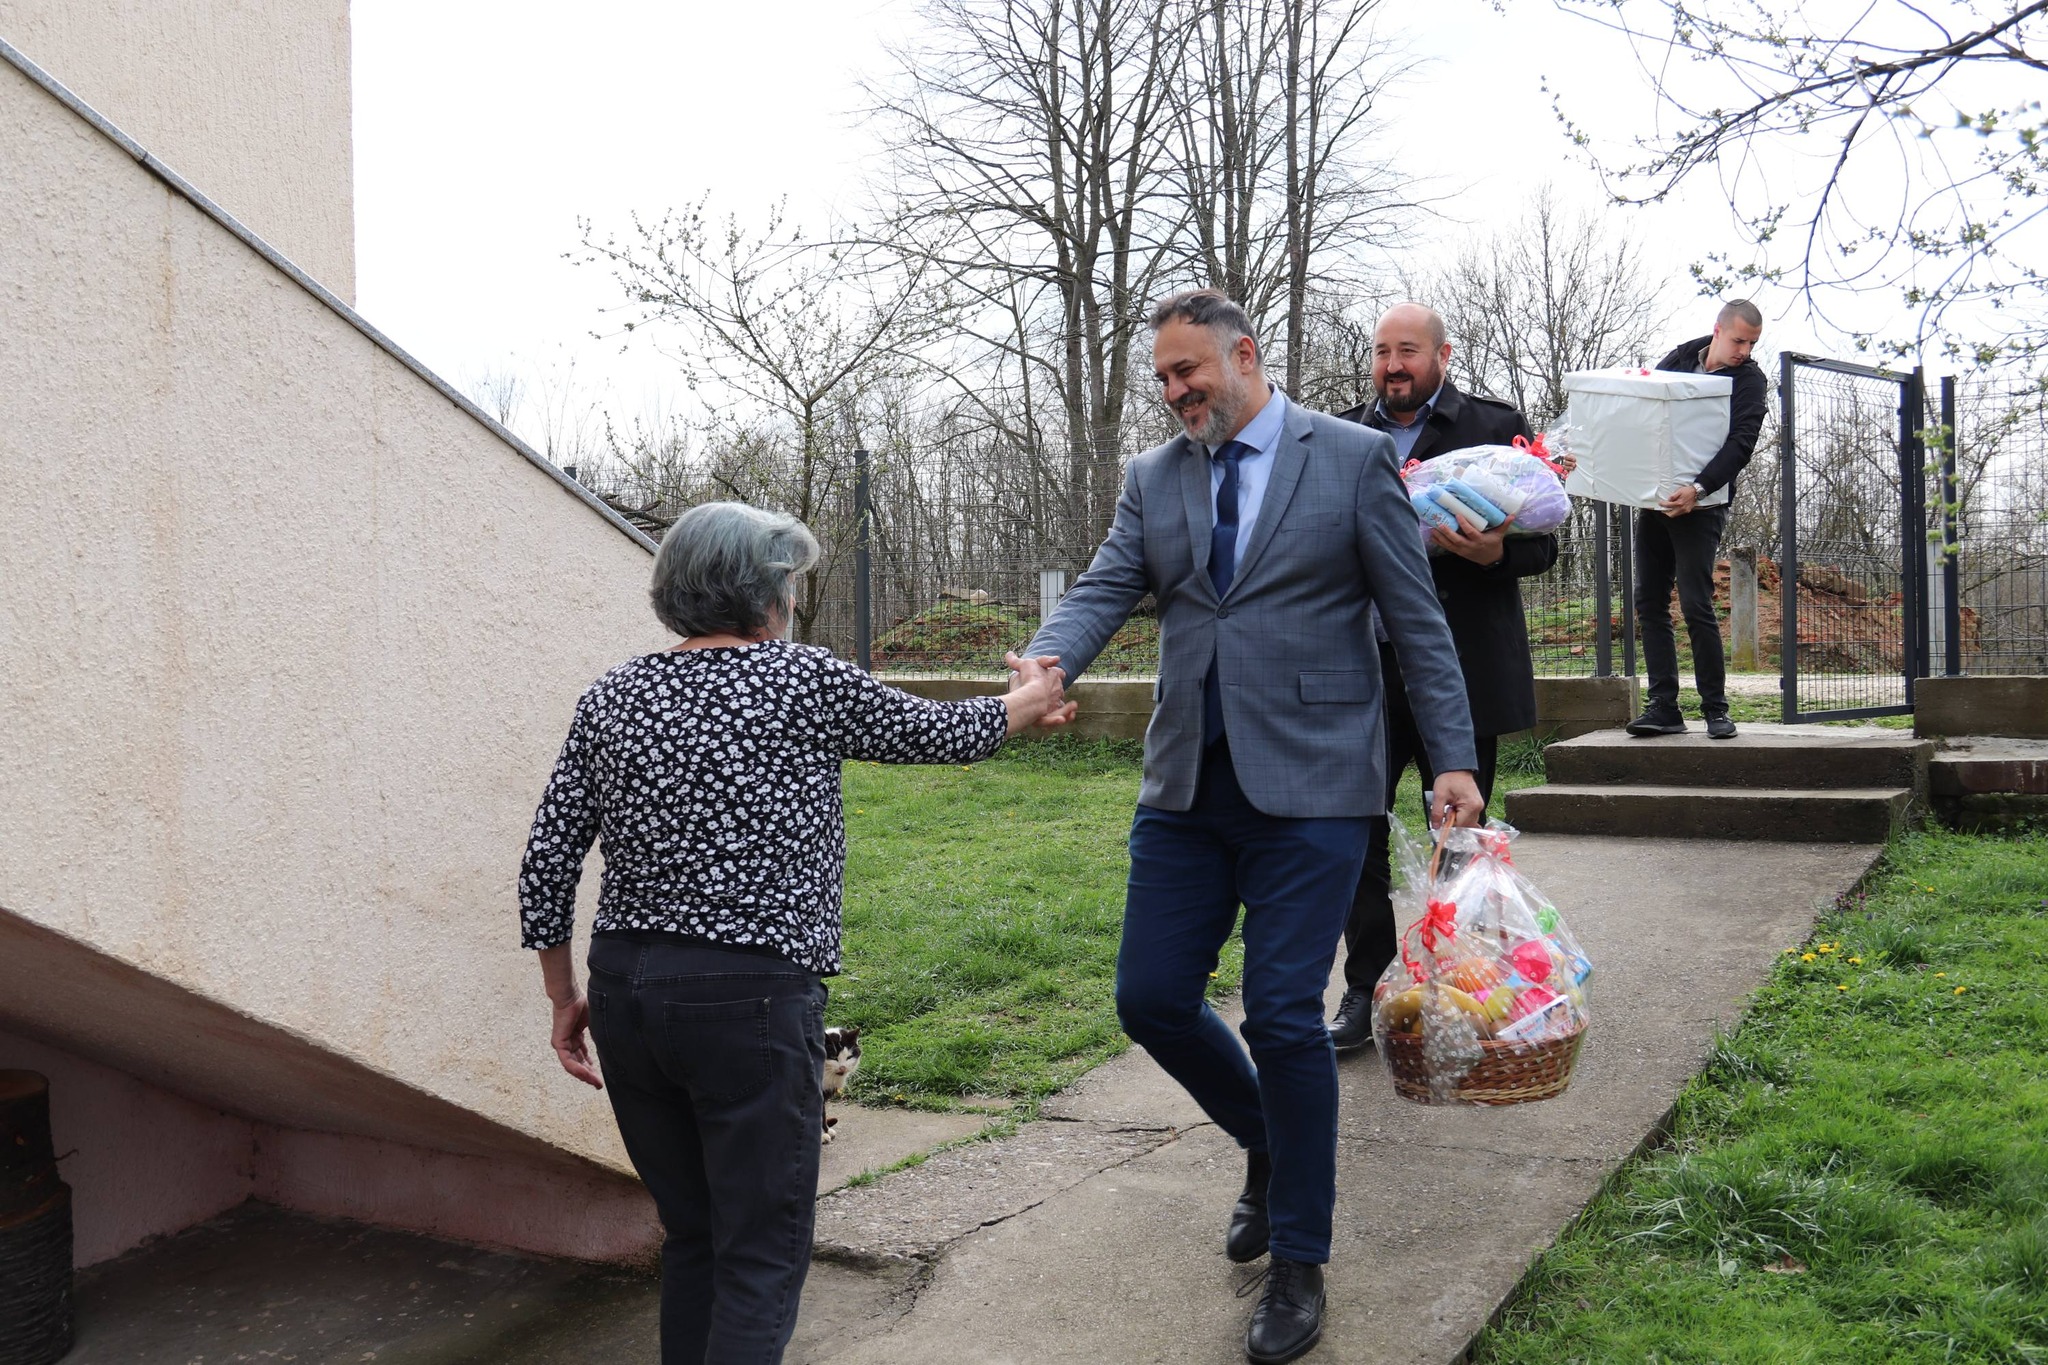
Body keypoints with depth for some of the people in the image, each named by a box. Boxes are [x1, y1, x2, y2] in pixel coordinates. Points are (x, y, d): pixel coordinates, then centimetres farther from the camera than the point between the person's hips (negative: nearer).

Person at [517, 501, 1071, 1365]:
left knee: (691, 1237, 18)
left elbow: (546, 864, 6)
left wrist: (565, 998, 17)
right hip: (751, 1000, -5)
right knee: (762, 1257, 2)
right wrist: (1032, 699, 28)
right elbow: (944, 734, 9)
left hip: (625, 990, 6)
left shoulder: (611, 698, 6)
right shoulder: (805, 684, -5)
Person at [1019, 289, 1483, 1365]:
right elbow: (1104, 589, -1)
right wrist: (1048, 662, -23)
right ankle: (1268, 1148, 35)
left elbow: (1415, 619, -1)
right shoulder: (1153, 477, 11)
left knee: (1282, 1016, -6)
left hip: (1307, 783, -5)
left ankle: (1298, 1264, 13)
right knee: (1152, 999, 5)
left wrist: (1454, 758, -5)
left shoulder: (1353, 458, -1)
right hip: (1187, 782, 5)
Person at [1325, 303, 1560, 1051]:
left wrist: (1496, 551, -20)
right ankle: (1366, 990, 11)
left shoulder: (1496, 426, 3)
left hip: (1459, 673, -2)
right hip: (1363, 671, 3)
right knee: (1356, 833, 0)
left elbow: (1542, 541, 0)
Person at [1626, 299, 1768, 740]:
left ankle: (1715, 708, 0)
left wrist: (1698, 488, -33)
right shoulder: (1680, 357, 11)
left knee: (1696, 605, -10)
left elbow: (1740, 445, -17)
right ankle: (1663, 706, 7)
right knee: (1649, 602, 4)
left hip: (1701, 506, -6)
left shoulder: (1750, 381, -5)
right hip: (1654, 499, 6)